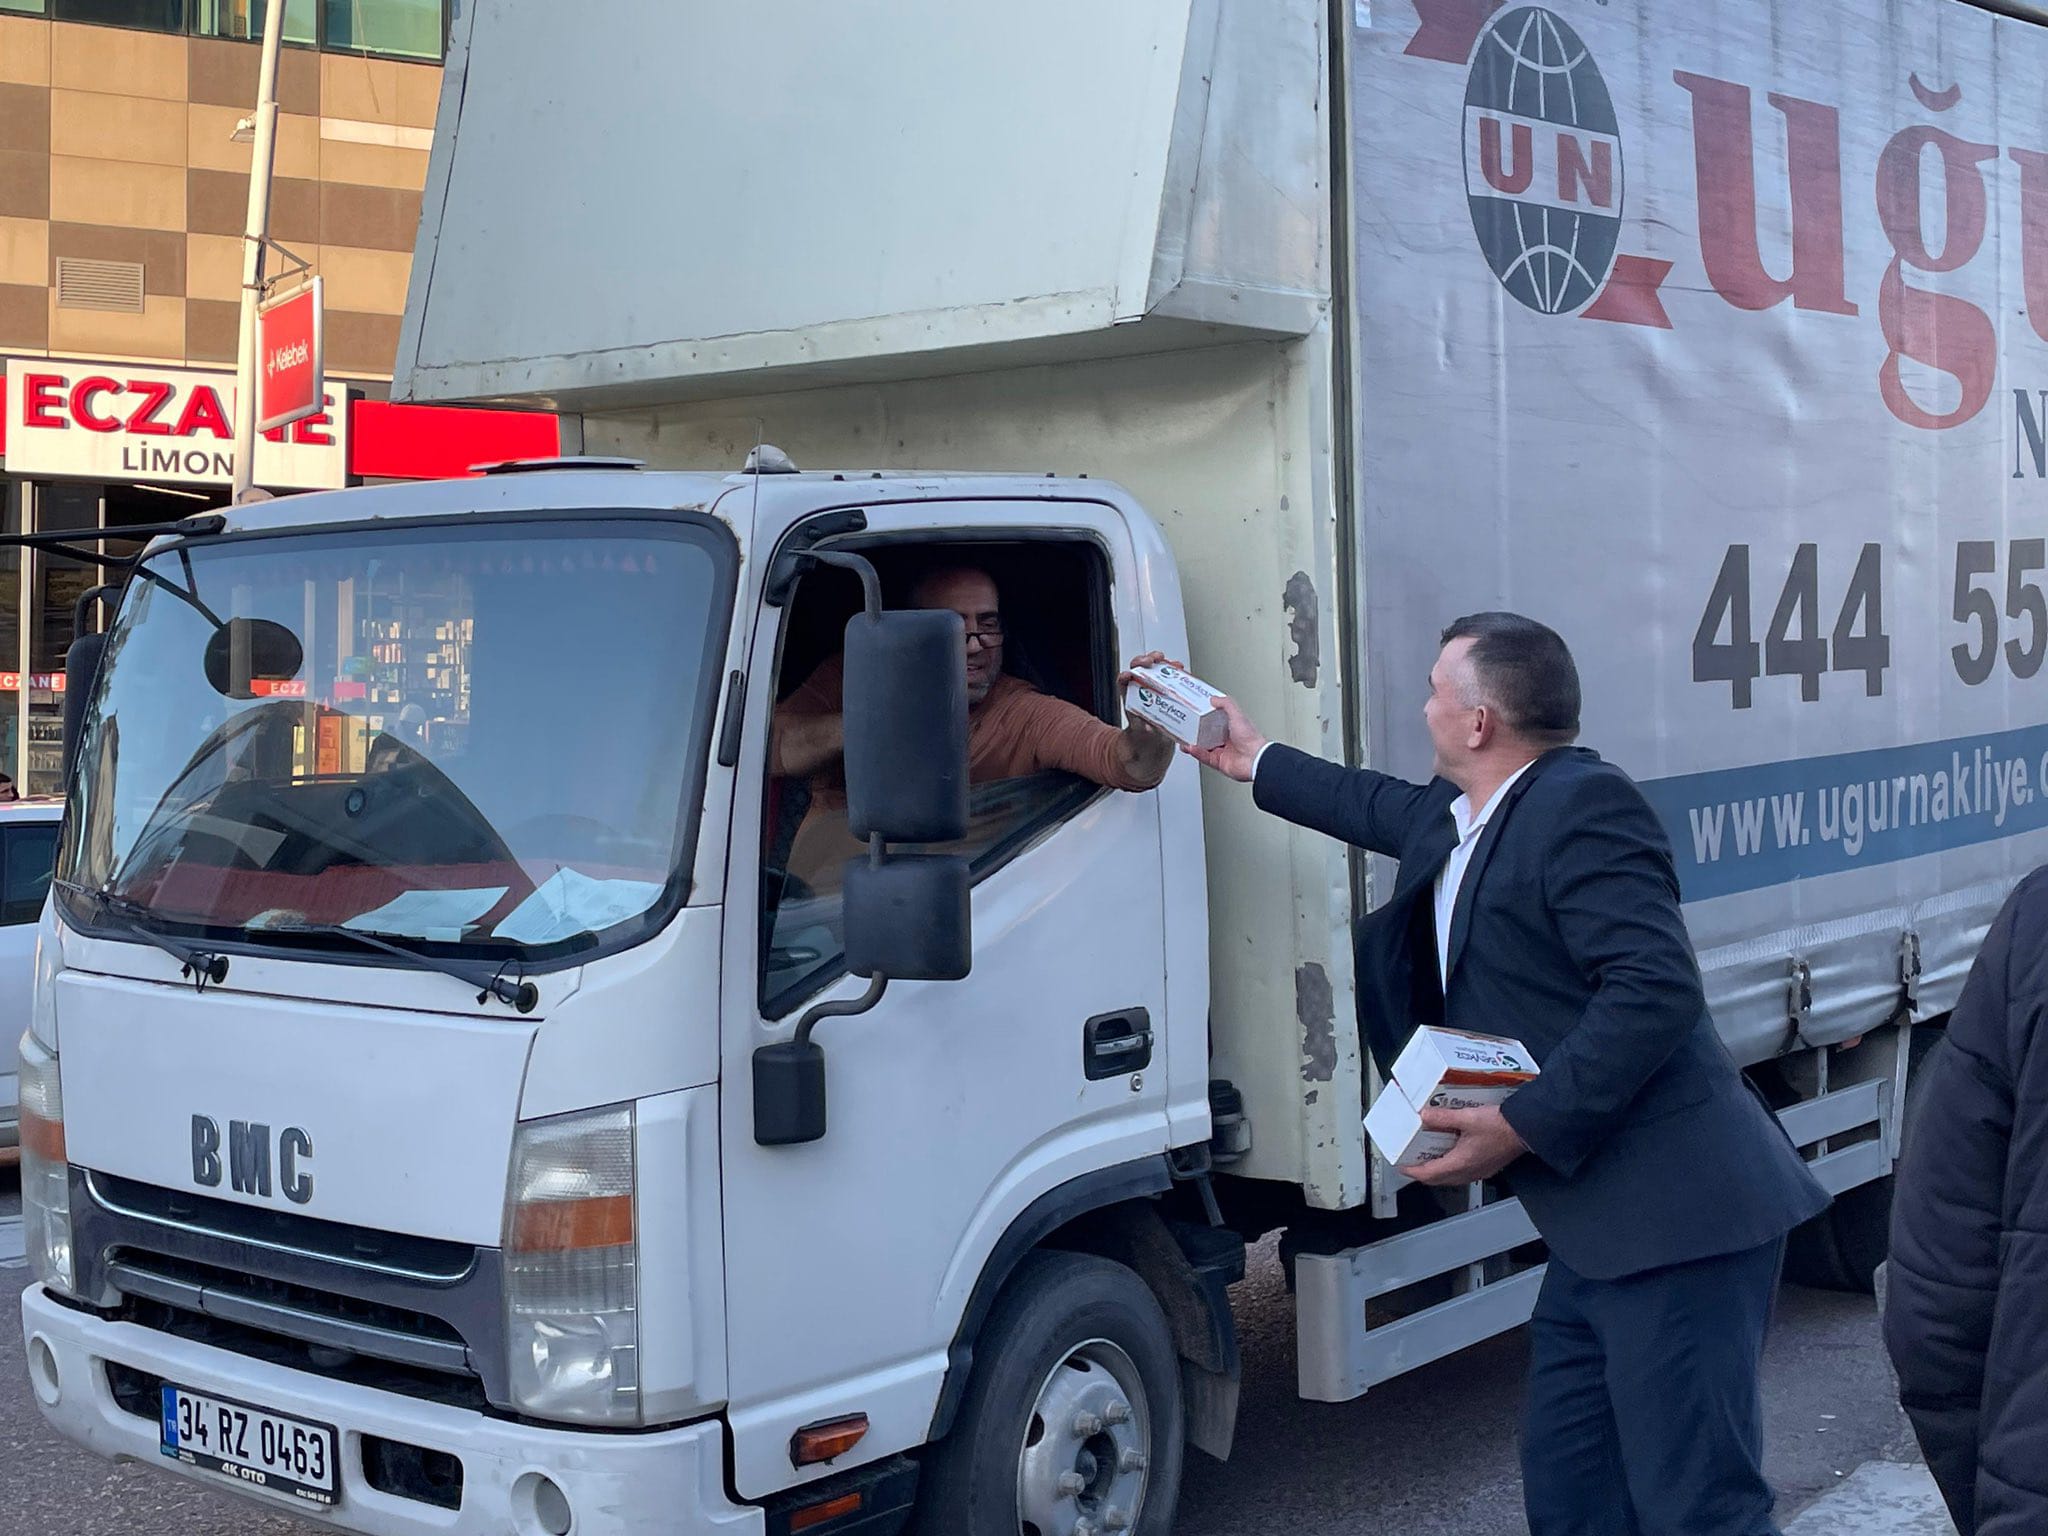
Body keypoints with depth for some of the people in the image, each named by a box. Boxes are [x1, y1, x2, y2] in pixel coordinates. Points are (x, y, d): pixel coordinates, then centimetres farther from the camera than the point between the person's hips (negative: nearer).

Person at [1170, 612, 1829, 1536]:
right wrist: (1256, 762, 46)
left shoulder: (1584, 805, -16)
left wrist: (1523, 1127, -23)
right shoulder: (1465, 815, 15)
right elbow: (1398, 811, 39)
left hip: (1674, 1216, -11)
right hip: (1600, 1225, 11)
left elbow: (1656, 991, -25)